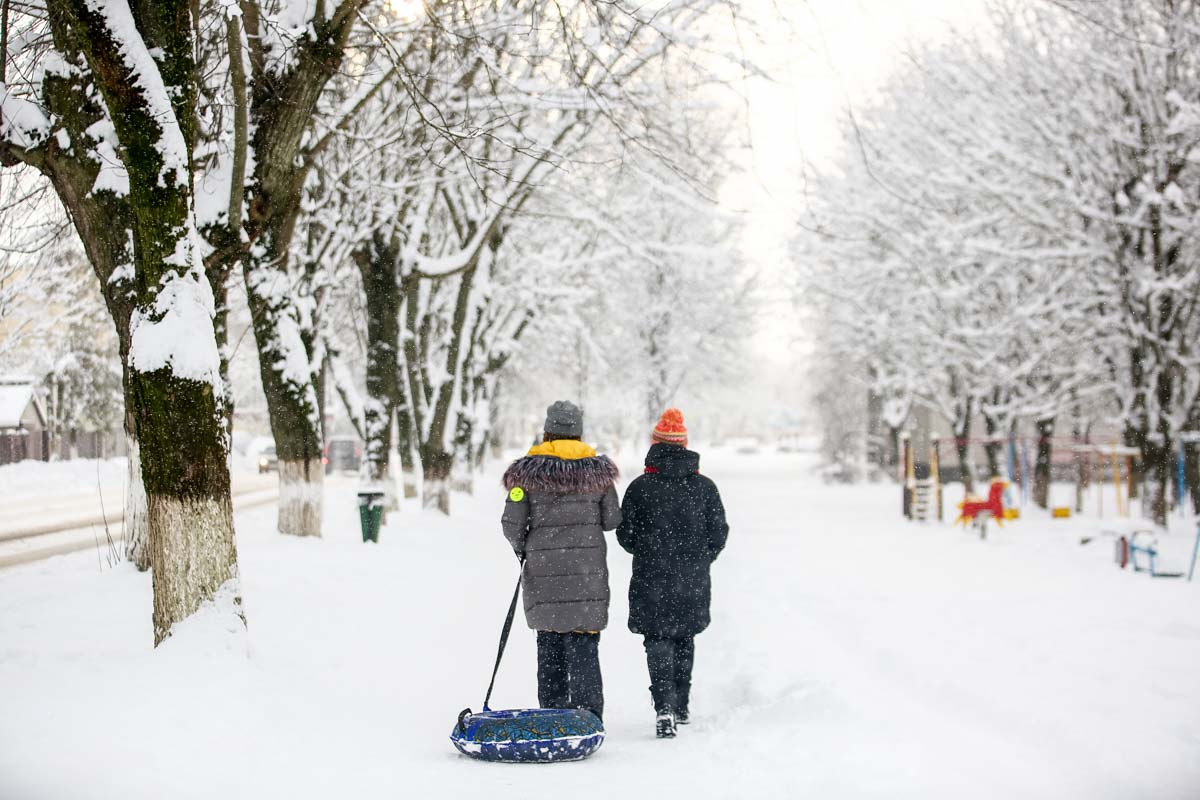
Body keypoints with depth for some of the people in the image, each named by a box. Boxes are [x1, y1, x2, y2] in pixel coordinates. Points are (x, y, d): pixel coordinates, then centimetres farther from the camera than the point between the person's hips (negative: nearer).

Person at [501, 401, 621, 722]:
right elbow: (612, 519, 4)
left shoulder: (528, 471, -2)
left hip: (542, 569, 0)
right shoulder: (597, 469, 2)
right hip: (588, 569, 0)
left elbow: (512, 524, -3)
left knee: (549, 645, 12)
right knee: (584, 646, 0)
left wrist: (521, 549, 17)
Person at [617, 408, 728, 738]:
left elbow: (625, 535, -3)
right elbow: (718, 534, 2)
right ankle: (681, 707, 28)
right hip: (694, 584, 3)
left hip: (652, 579, -3)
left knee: (658, 641, 2)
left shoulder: (640, 487, -8)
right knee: (685, 639, 19)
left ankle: (664, 708, -16)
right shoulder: (704, 486, -1)